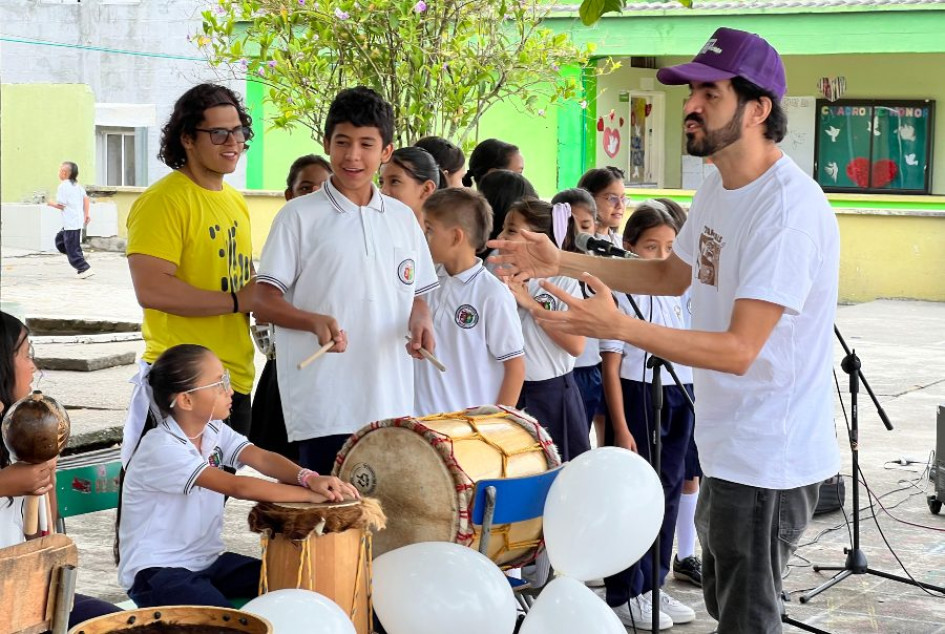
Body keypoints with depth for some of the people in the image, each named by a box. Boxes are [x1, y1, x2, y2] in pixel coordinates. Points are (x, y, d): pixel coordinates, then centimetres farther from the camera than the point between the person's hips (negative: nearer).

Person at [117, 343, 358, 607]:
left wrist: (307, 477, -33)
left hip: (208, 561, 8)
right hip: (156, 572, -8)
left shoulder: (214, 430, 4)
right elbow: (238, 487, -30)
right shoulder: (160, 447, -23)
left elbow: (261, 458, -12)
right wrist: (311, 494, -30)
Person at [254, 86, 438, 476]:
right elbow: (264, 302, -3)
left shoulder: (402, 218, 13)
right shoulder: (299, 217, 0)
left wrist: (420, 321, -1)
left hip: (393, 408, 4)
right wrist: (315, 321, -22)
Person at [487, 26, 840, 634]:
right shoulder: (718, 190, 5)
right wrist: (564, 261, 11)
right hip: (728, 447, 10)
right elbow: (674, 274, 21)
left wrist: (618, 325, -38)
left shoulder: (790, 208, -26)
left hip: (768, 460, -10)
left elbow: (739, 350, -29)